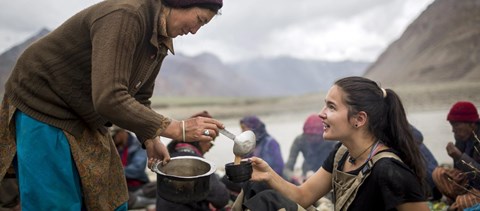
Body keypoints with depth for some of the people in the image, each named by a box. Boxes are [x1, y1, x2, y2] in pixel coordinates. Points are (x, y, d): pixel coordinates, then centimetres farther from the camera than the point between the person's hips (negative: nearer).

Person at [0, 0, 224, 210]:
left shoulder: (161, 42, 1)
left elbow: (139, 97, 8)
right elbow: (109, 99, -38)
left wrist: (150, 139, -8)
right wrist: (176, 129, -34)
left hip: (86, 118, 9)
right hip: (42, 107, -8)